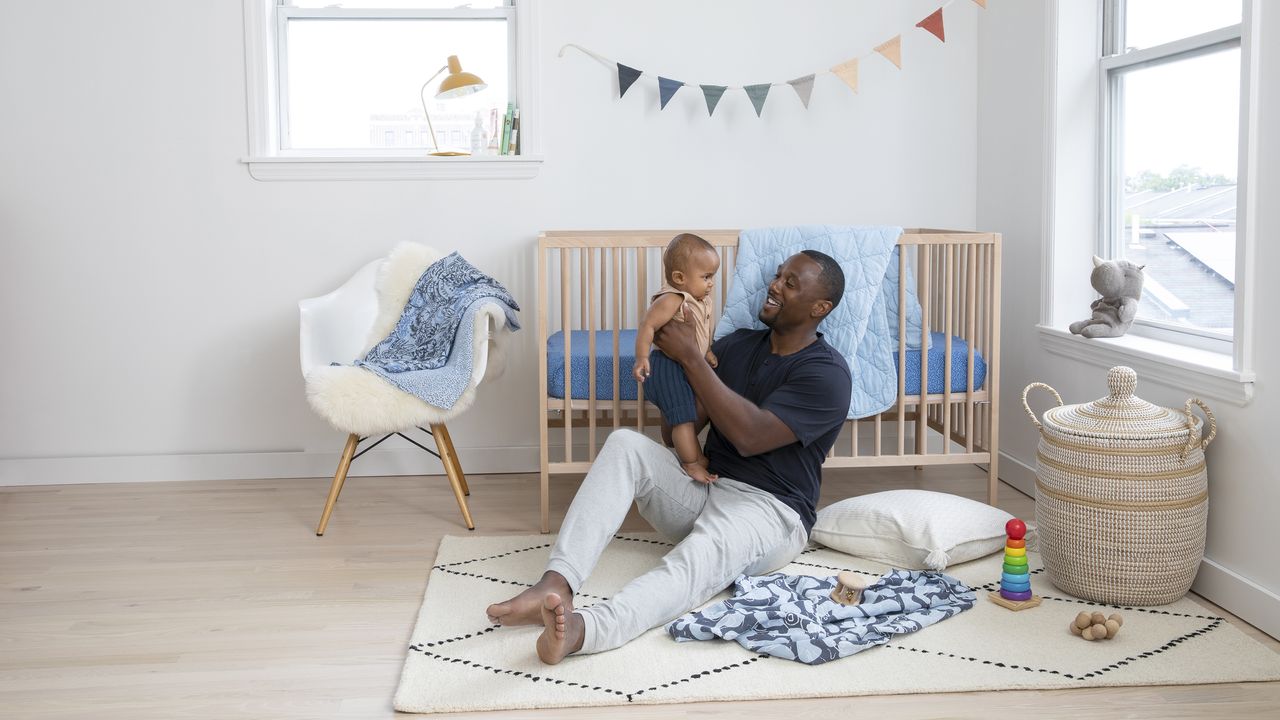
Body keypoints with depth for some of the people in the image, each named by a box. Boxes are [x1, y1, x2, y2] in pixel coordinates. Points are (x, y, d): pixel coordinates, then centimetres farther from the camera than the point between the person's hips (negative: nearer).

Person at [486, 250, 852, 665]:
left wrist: (690, 356, -17)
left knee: (705, 552, -40)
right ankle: (557, 584, -36)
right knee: (625, 444, -21)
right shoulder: (738, 345, 13)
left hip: (771, 510, -6)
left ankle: (584, 629, -64)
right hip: (703, 489, 6)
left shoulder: (826, 374, -9)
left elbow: (750, 436, -21)